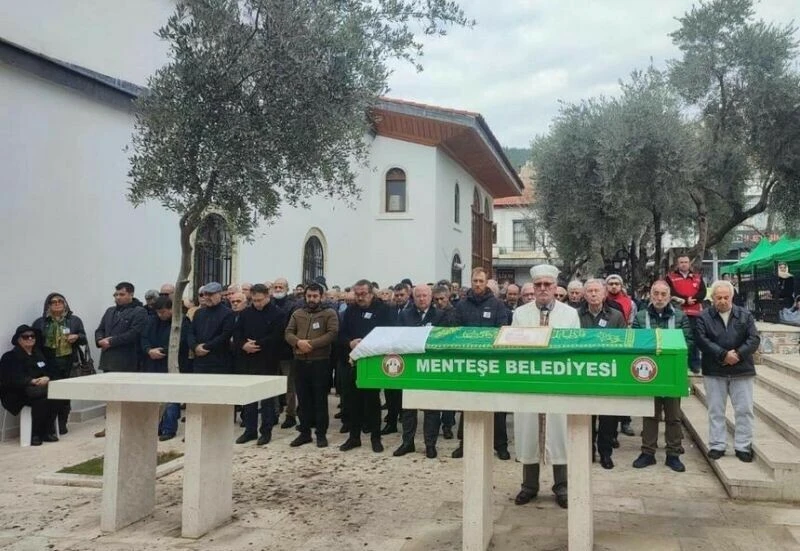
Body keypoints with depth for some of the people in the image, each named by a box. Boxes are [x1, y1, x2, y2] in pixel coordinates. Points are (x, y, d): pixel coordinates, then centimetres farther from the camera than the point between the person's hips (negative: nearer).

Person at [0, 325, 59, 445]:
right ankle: (36, 434, -20)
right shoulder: (10, 357, 3)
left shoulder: (39, 354, 20)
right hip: (18, 393, -5)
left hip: (39, 389, 5)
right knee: (41, 401, -33)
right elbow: (12, 378, -13)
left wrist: (47, 378, -16)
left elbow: (50, 371, 10)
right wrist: (32, 381, -29)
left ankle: (48, 431, -16)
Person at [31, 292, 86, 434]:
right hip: (49, 365, -1)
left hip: (69, 365, 1)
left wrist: (77, 337, -11)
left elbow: (84, 339, 11)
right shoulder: (40, 323, 8)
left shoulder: (75, 320, 11)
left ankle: (62, 424, 13)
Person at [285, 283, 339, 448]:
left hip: (321, 362, -4)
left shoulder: (329, 313, -1)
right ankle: (304, 432, 20)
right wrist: (298, 342, -16)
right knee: (303, 399, 10)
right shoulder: (297, 314, 12)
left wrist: (312, 344, -20)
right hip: (300, 362, 4)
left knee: (320, 399, 2)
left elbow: (332, 334, -12)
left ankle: (321, 434, 11)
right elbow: (288, 333, 5)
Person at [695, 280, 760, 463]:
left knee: (744, 410, 5)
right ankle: (717, 445, 15)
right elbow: (702, 341, -11)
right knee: (715, 411, 6)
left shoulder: (745, 316, 6)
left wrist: (738, 354, -17)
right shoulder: (703, 317, 1)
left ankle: (743, 446, 16)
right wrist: (723, 355, -19)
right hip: (714, 372, -1)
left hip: (742, 371, 1)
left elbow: (754, 339, -2)